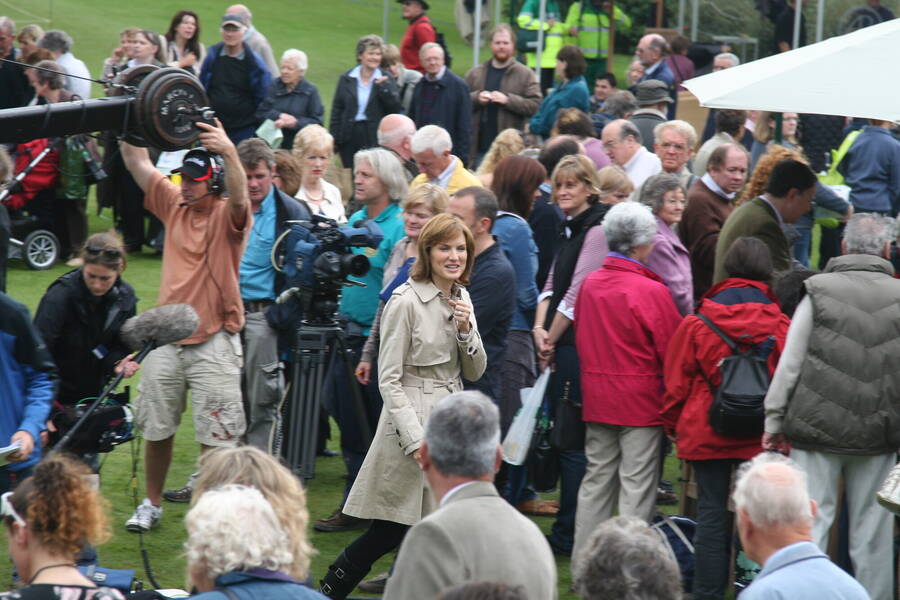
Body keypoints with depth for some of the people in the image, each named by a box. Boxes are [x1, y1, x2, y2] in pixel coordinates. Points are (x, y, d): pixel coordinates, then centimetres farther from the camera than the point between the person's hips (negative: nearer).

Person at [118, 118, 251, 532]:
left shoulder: (228, 216, -6)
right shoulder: (174, 204, 8)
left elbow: (239, 197, -29)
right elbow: (139, 165, 8)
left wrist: (229, 153, -46)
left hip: (213, 342, -5)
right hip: (166, 338, 5)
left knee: (216, 436, -3)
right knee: (156, 429, 13)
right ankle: (151, 505, 27)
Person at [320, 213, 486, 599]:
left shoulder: (461, 299, 10)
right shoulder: (406, 301, -12)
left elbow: (474, 373, 13)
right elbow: (389, 379, -12)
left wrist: (466, 330, -6)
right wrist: (416, 438, -18)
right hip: (414, 421, -7)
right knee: (391, 530, -3)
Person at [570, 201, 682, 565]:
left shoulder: (589, 285, 1)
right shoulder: (651, 291, -17)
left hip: (596, 397, 6)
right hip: (641, 401, -6)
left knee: (596, 478, 14)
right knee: (637, 485, 1)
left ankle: (584, 562, 19)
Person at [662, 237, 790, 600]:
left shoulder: (696, 323, -6)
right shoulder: (781, 326, -6)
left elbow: (676, 382, 0)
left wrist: (673, 425, 15)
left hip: (705, 434, 0)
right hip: (762, 435, 0)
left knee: (711, 512, 6)